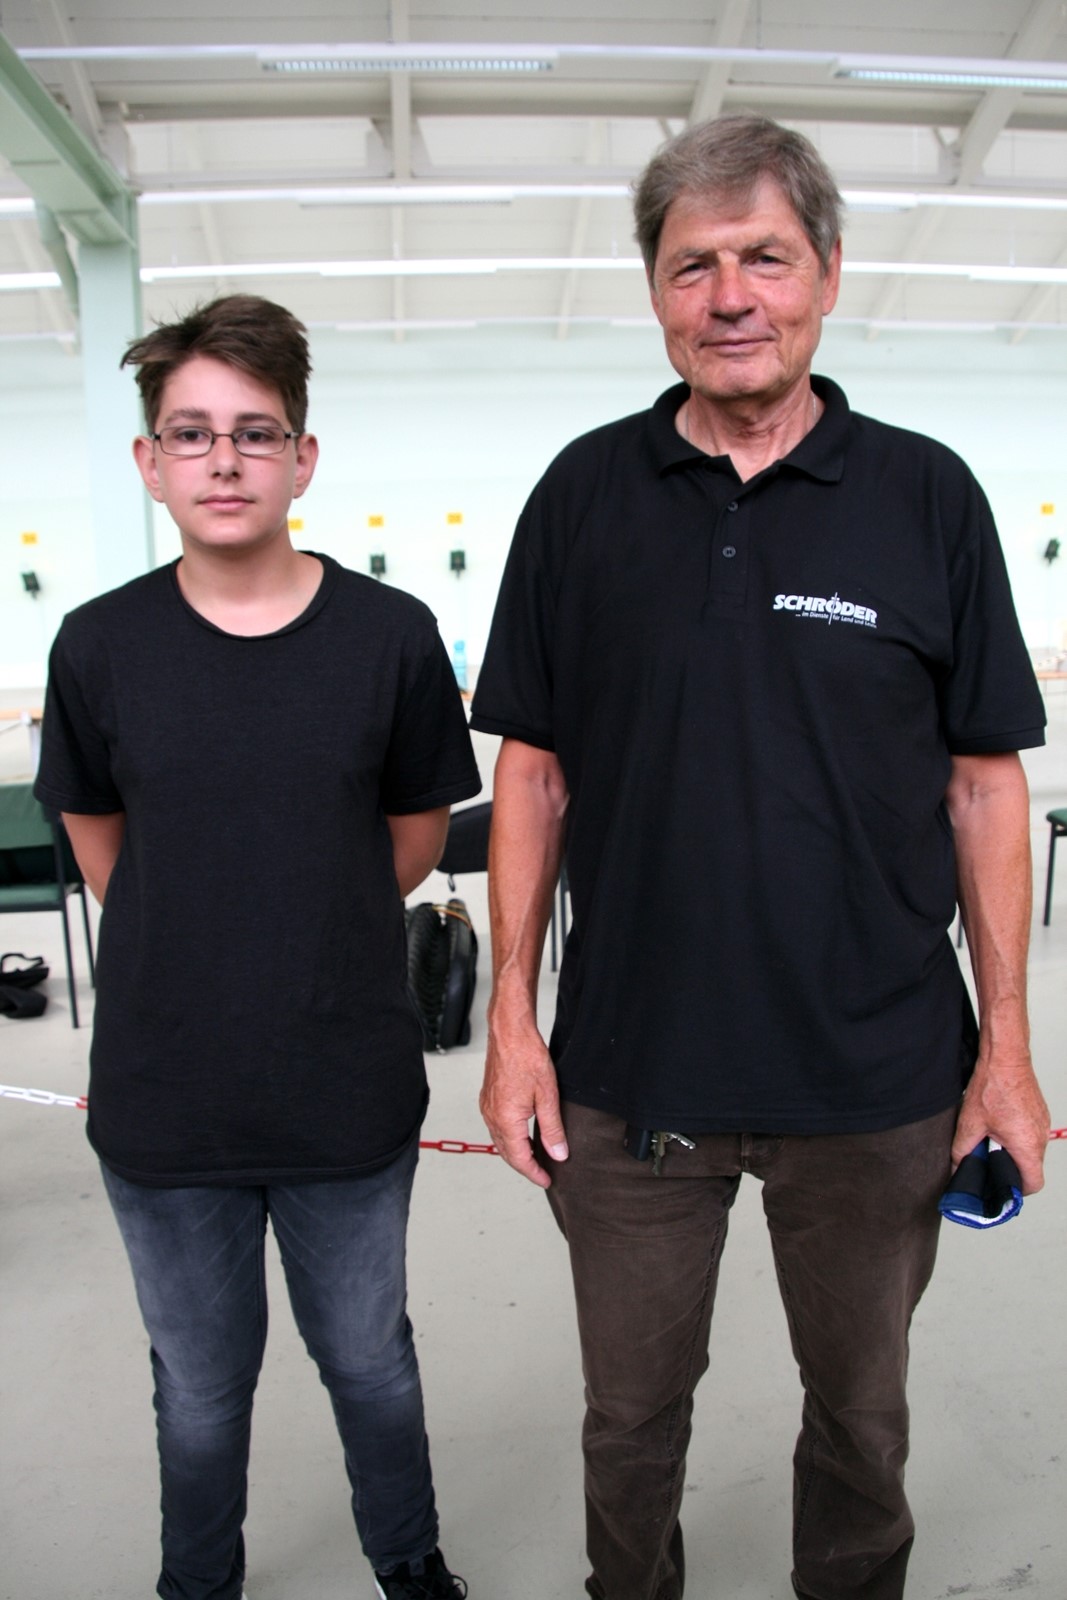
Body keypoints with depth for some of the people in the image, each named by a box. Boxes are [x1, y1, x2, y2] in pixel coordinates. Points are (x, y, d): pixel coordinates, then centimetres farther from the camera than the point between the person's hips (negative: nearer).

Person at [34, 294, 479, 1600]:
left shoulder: (389, 636, -9)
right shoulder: (100, 646, -6)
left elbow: (416, 835, 3)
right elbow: (98, 842, 7)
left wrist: (310, 942, 3)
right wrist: (194, 956, 5)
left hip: (349, 1092, 0)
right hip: (164, 1099, 1)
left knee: (369, 1361, 21)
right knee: (201, 1390, 21)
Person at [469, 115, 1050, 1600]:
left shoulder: (929, 497, -3)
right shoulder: (586, 492, -1)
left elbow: (985, 781, 0)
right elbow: (533, 769, 0)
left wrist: (1005, 1039, -2)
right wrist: (513, 1018, -2)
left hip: (877, 1079, 0)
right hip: (627, 1071, 1)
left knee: (863, 1413, 22)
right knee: (632, 1409, 21)